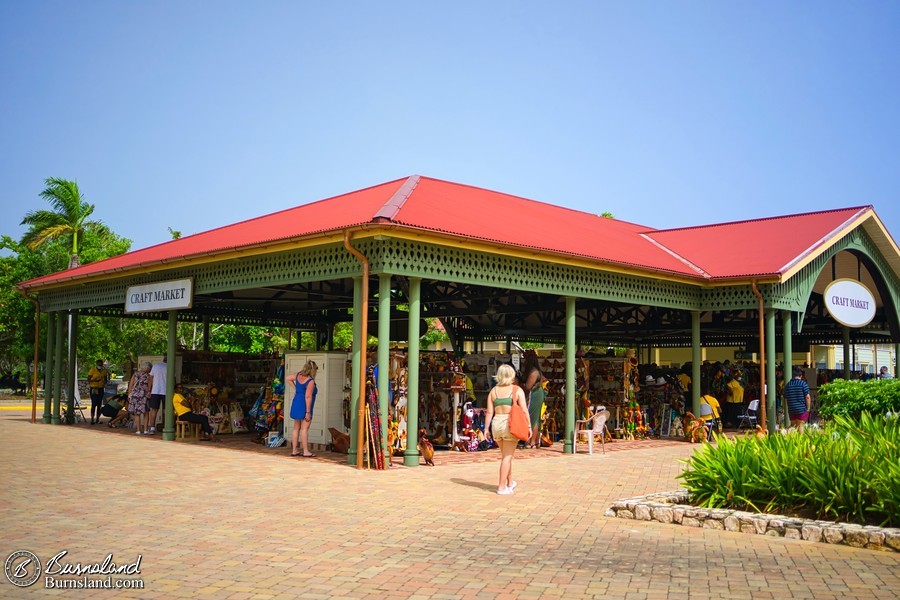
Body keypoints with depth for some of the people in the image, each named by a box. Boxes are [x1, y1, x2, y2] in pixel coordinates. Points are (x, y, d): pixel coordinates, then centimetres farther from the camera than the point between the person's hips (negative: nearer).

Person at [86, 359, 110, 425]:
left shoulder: (104, 370, 9)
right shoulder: (92, 370, -5)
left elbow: (105, 379, 19)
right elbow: (88, 379, -5)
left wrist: (104, 384, -3)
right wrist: (95, 380, -23)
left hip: (101, 389, 5)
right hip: (94, 388, -5)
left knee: (99, 404, 4)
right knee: (94, 404, -12)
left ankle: (97, 419, 9)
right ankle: (92, 419, -10)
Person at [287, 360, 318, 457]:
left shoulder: (298, 375, 4)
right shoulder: (310, 381, -18)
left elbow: (287, 379, 20)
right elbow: (308, 397, -21)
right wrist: (308, 412, -19)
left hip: (296, 404, 8)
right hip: (304, 406, -8)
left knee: (296, 428, 12)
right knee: (304, 428, -7)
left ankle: (294, 450, 15)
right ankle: (306, 451, -7)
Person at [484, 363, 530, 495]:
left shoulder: (493, 391, 8)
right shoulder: (517, 390, -1)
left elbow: (489, 412, 5)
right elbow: (524, 410, -7)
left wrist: (486, 428, 9)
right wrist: (528, 426, -3)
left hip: (496, 423, 4)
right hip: (510, 424, -4)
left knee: (505, 455, 19)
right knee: (507, 456, 0)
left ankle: (510, 482, 32)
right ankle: (502, 487, -1)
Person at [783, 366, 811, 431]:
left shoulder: (787, 385, 7)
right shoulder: (803, 384, -7)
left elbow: (785, 398, 12)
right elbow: (807, 397, -11)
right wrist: (808, 408, -1)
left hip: (791, 410, 3)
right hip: (802, 409, -3)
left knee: (793, 427, 14)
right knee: (800, 427, 0)